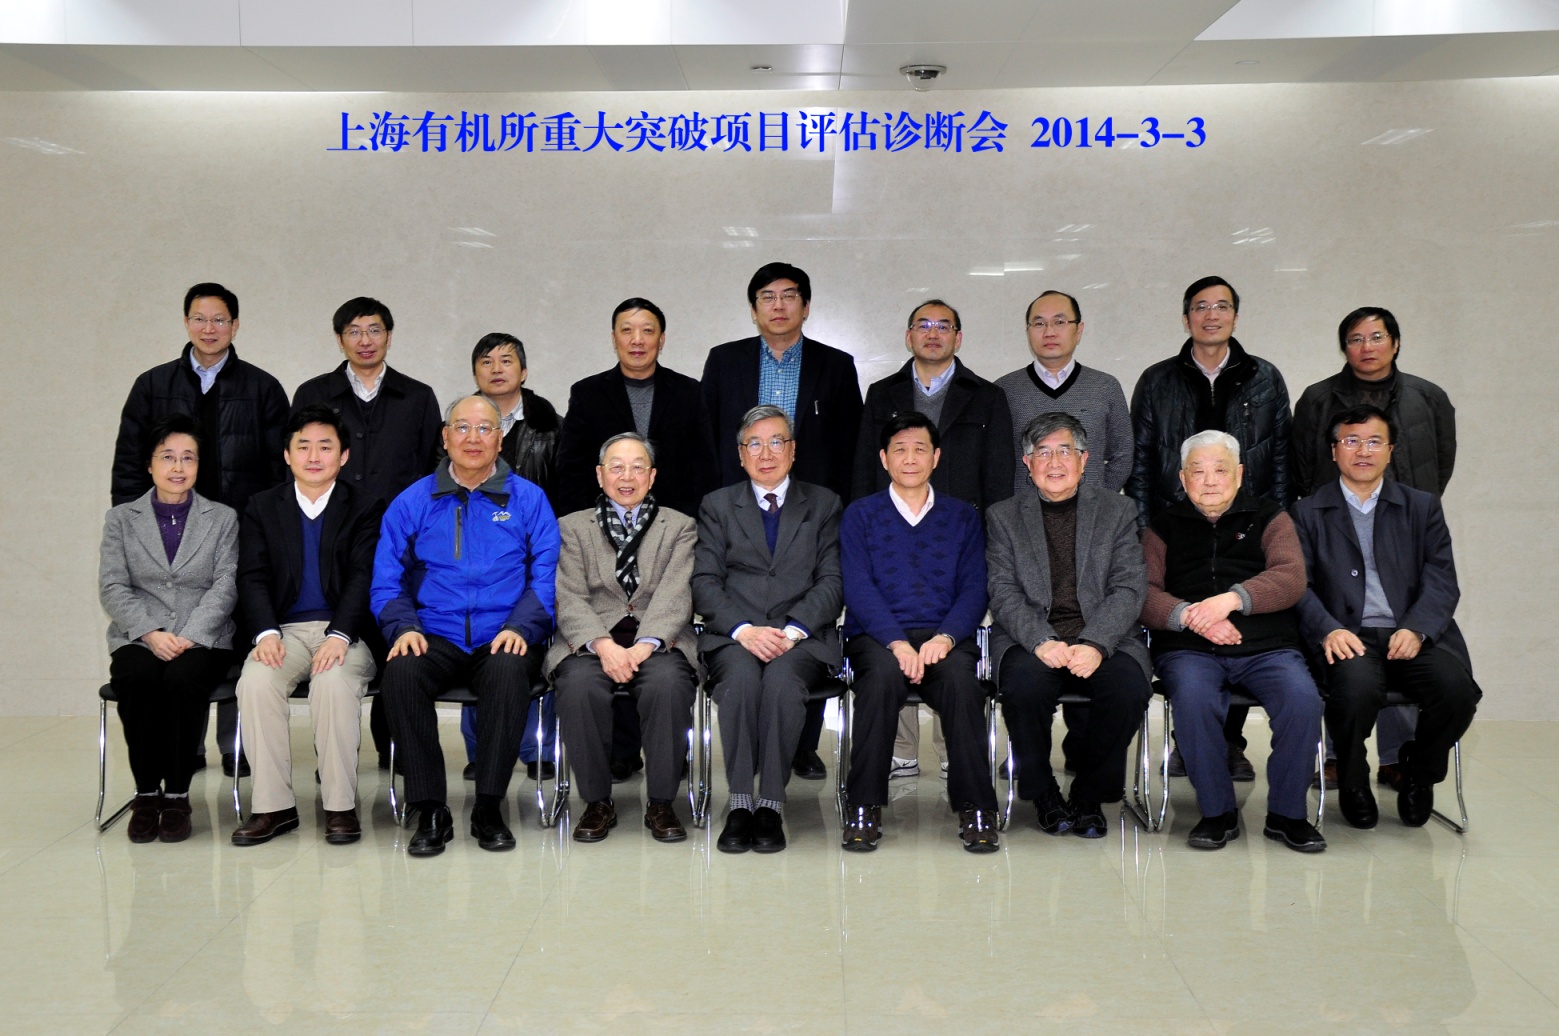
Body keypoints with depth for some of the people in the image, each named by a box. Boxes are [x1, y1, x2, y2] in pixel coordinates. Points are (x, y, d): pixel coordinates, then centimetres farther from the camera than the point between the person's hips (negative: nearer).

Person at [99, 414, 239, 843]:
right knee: (138, 679, -33)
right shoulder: (121, 518, 14)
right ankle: (146, 793, -17)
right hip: (137, 638, 1)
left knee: (183, 678, -33)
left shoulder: (223, 519, 13)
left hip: (203, 640, -1)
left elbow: (225, 585, 2)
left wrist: (190, 637, -14)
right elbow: (112, 587, 3)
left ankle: (177, 795, -20)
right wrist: (151, 633, -13)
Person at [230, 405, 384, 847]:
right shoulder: (263, 507, 14)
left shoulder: (365, 509, 7)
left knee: (334, 682, -33)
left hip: (345, 631, -2)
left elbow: (363, 579, -4)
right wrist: (267, 633, -14)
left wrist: (339, 636, -21)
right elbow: (253, 578, 4)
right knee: (256, 681, -29)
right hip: (286, 630, 2)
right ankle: (273, 805, -17)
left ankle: (340, 805, -21)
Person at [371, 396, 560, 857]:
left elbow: (546, 577, 2)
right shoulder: (412, 503, 12)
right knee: (400, 672, -31)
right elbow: (386, 583, 8)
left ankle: (489, 810, -19)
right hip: (435, 638, 1)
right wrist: (403, 627, -12)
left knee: (509, 671, -35)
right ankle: (430, 811, -19)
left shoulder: (528, 499, 9)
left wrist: (520, 627, -16)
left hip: (503, 638, -1)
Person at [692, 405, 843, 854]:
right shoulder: (717, 505, 16)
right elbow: (705, 582, 5)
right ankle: (740, 804, -28)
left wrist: (792, 631, -12)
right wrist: (743, 630, -13)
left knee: (782, 678, -34)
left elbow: (831, 582, 4)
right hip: (734, 636, 1)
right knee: (741, 677, -33)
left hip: (802, 638, 0)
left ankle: (771, 806, -27)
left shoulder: (823, 504, 15)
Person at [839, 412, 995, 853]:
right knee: (884, 673, -35)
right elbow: (858, 589, -1)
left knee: (960, 677, -33)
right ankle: (863, 806, -26)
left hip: (943, 637, 1)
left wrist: (944, 638, -14)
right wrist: (897, 642, -17)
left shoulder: (963, 517, 18)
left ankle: (975, 807, -23)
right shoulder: (860, 515, 13)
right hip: (877, 637, -1)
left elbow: (973, 590, 7)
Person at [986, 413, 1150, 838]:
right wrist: (1042, 642, -18)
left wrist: (1095, 644, -17)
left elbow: (1129, 589, 1)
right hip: (1030, 639, 0)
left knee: (1128, 687, -30)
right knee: (1025, 683, -33)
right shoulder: (1003, 517, 12)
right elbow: (1003, 594, 1)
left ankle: (1089, 795, -5)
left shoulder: (1117, 511, 12)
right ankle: (1044, 795, -8)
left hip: (1105, 638, 1)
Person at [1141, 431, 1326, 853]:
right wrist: (1188, 615, -16)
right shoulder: (1164, 526, 17)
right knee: (1194, 700, -33)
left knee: (1303, 699, -28)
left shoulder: (1269, 517, 17)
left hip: (1267, 647, 1)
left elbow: (1291, 578, -1)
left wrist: (1232, 599, -18)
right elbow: (1142, 591, 3)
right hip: (1188, 649, -1)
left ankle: (1286, 813, -8)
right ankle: (1217, 812, -13)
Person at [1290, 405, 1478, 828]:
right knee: (1357, 686, -35)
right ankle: (1353, 784, -4)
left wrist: (1416, 630, -13)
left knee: (1457, 690, -28)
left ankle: (1418, 774, 5)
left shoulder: (1423, 507, 17)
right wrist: (1329, 630, -19)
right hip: (1348, 637, -2)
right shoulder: (1308, 513, 12)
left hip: (1413, 635, 2)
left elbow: (1442, 581, 6)